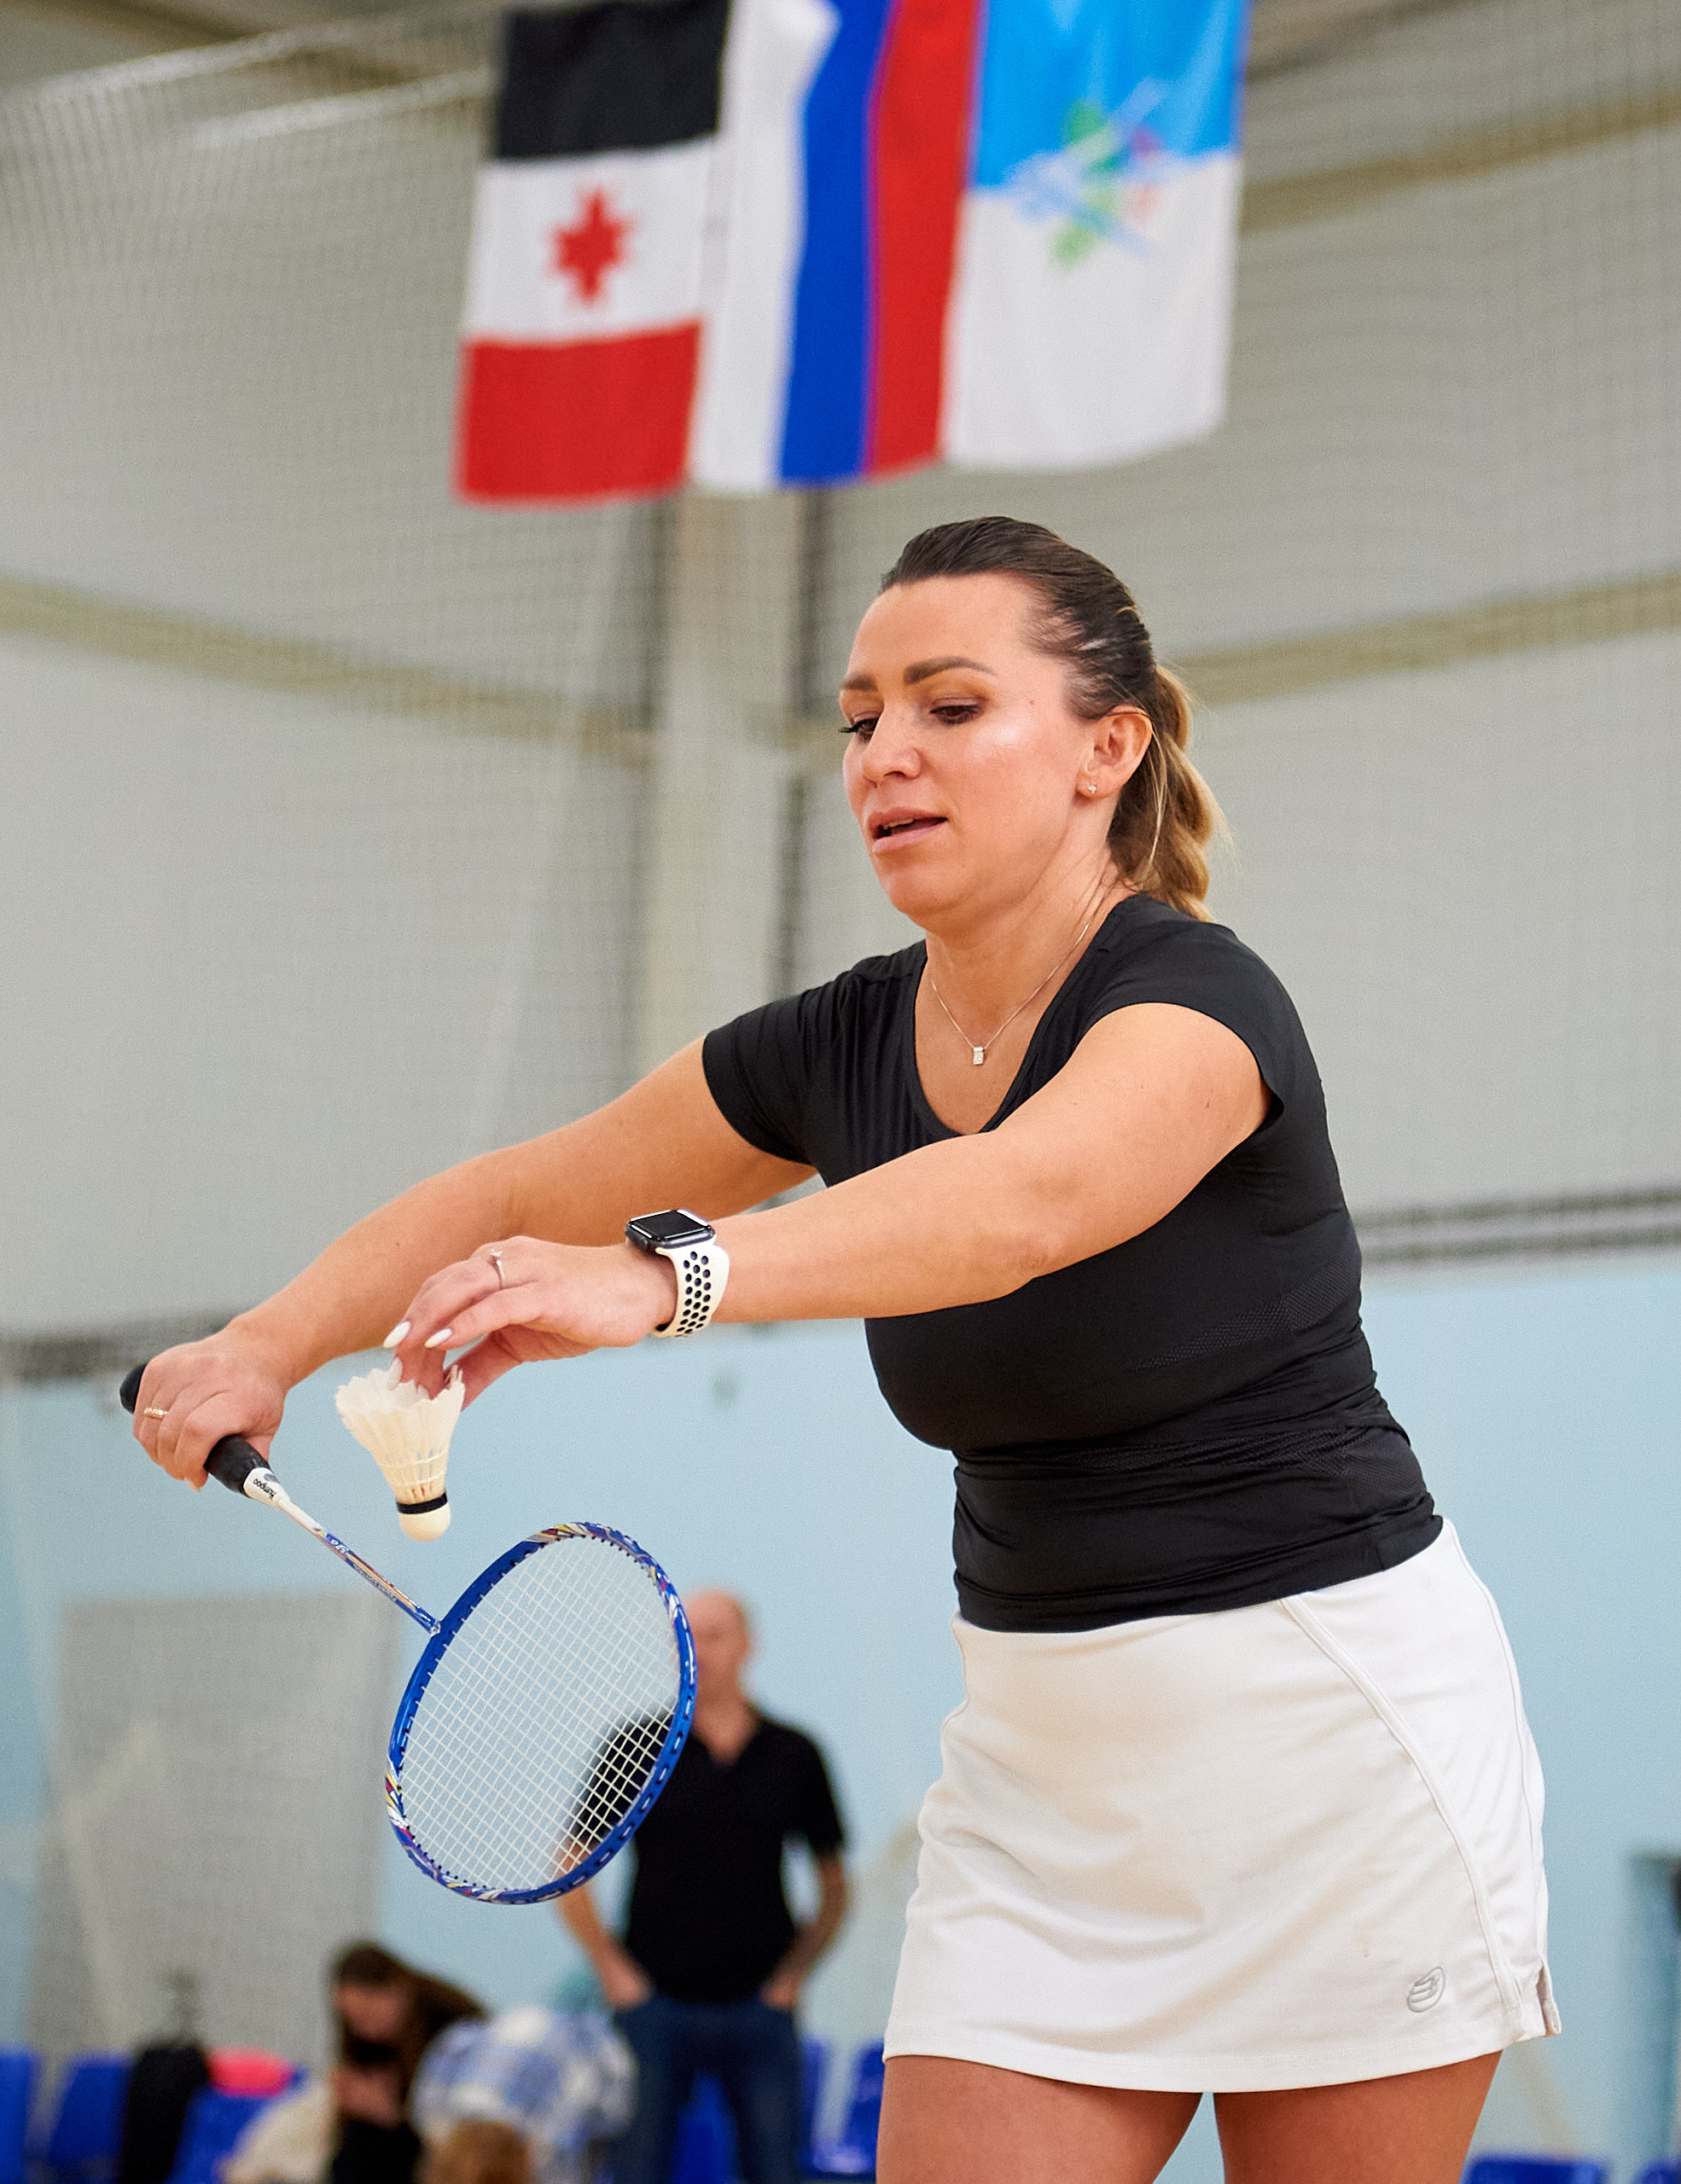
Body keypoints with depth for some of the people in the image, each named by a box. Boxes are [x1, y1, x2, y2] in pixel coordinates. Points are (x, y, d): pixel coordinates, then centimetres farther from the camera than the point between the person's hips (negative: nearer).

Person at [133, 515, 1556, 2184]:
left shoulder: (1197, 997, -20)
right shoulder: (836, 1047, 1)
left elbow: (1024, 1201, -41)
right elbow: (516, 1198, 10)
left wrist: (665, 1278, -56)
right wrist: (269, 1345, -6)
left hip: (1332, 1715, -5)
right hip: (1040, 1739, 6)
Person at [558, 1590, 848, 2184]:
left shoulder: (794, 1756, 6)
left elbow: (834, 1885, 14)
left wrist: (793, 1973, 3)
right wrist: (613, 1970, -1)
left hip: (759, 2008, 1)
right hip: (655, 2000, -1)